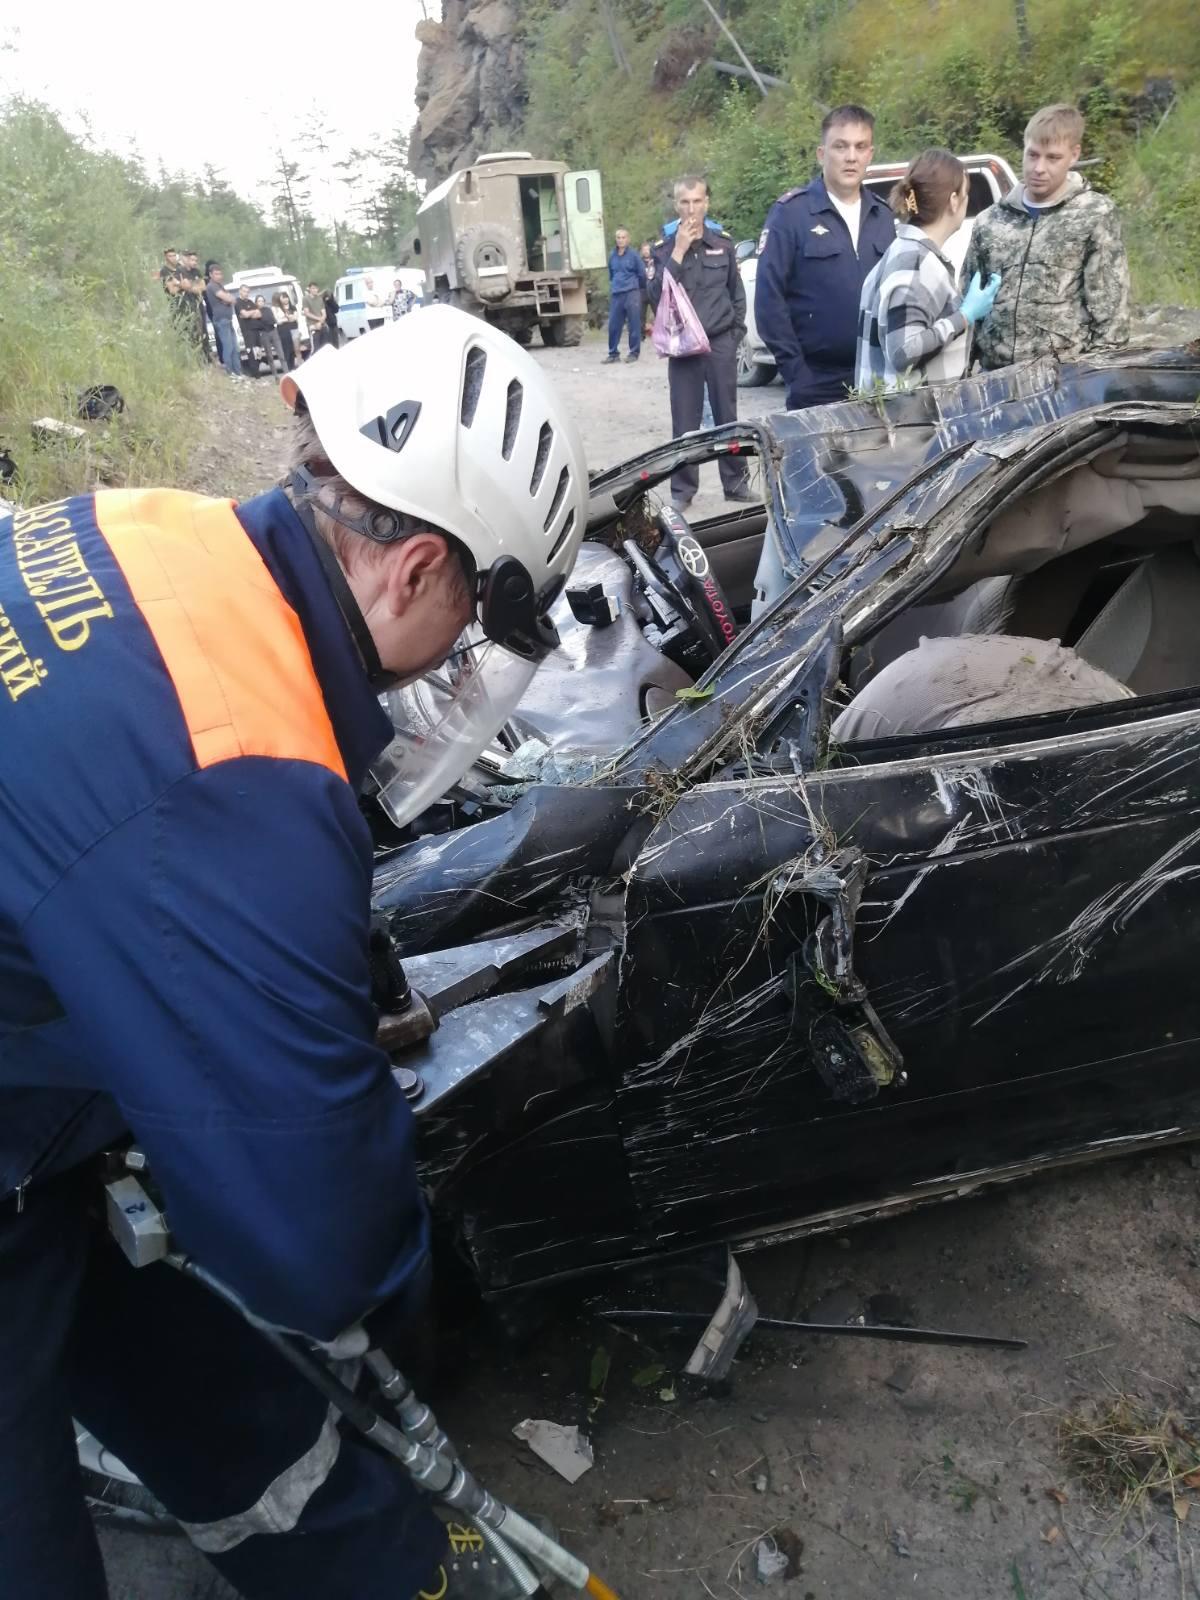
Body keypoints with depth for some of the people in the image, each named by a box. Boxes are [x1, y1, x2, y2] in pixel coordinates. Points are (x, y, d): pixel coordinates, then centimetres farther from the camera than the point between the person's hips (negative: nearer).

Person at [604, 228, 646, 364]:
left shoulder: (633, 254, -3)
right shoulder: (612, 255, 8)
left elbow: (642, 274, 5)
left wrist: (641, 289, 15)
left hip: (632, 293, -4)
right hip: (615, 294, 4)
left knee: (634, 324, -1)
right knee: (613, 325, 4)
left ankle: (634, 352, 6)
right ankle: (613, 353, 12)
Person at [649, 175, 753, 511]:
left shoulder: (723, 243, 5)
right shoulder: (665, 247, 1)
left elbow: (737, 292, 13)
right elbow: (656, 295, -11)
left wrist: (736, 331, 7)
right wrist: (678, 251, -15)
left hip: (720, 342, 1)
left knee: (727, 416, 7)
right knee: (685, 421, 0)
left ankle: (736, 482, 16)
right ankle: (682, 490, 7)